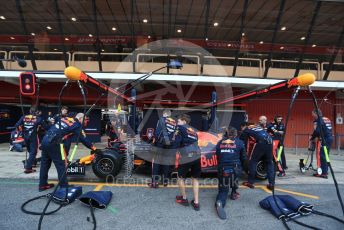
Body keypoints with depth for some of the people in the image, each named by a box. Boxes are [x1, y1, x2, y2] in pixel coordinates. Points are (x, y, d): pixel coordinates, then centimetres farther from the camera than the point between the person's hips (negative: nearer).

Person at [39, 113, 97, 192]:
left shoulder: (65, 118, 17)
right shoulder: (77, 125, -4)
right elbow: (83, 139, -4)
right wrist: (93, 147, 1)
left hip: (45, 140, 8)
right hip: (52, 143, -8)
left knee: (45, 163, 19)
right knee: (60, 164, 2)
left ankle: (42, 185, 31)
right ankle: (64, 185, 10)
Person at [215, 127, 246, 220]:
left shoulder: (219, 143, 11)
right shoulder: (239, 143, 4)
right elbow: (243, 158, 11)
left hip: (222, 169, 2)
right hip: (235, 169, -1)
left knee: (223, 190, 15)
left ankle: (219, 202, -17)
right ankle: (234, 193, 36)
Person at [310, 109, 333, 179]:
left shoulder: (318, 121, -10)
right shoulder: (327, 119, 17)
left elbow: (317, 131, -19)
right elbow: (327, 130, 20)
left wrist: (312, 138, -4)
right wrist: (318, 137, 18)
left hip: (325, 139, -9)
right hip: (330, 138, 9)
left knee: (323, 156, -6)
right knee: (325, 155, 17)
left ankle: (324, 173, -6)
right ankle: (325, 171, 26)